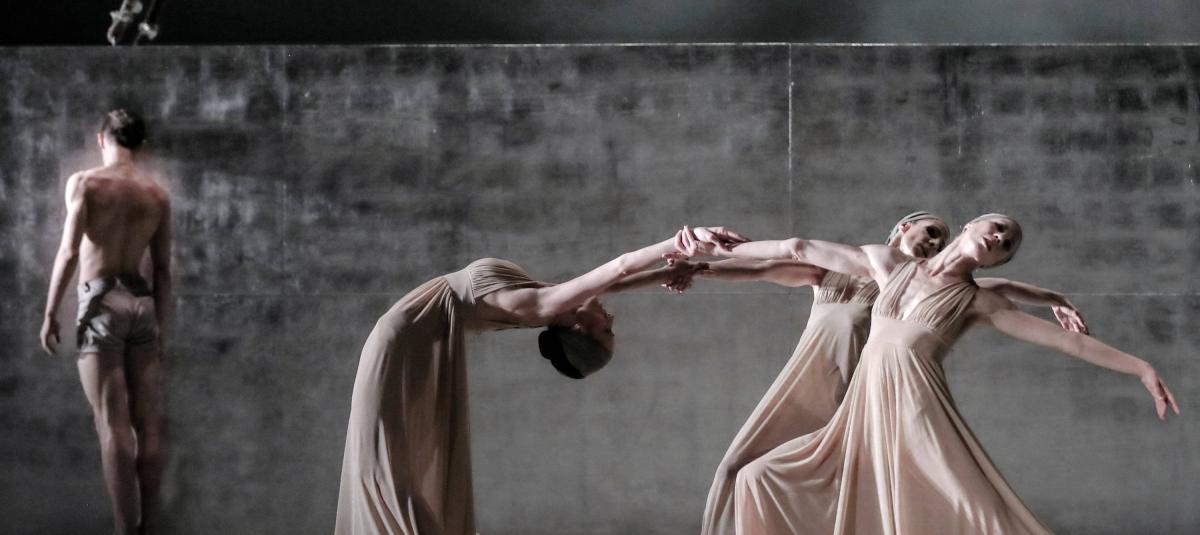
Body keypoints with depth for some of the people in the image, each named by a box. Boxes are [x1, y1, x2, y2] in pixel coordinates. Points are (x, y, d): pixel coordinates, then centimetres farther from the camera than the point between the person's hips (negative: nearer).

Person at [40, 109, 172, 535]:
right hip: (142, 302, 4)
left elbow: (69, 252, -11)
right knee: (148, 424, 6)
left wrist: (50, 312, -4)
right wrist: (159, 325, 18)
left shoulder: (85, 182, -3)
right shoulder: (157, 193, 10)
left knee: (113, 426, -7)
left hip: (101, 302, -4)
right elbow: (163, 269, 11)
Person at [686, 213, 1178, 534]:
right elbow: (801, 248, 16)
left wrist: (1140, 368, 1)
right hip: (865, 415, 4)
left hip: (920, 417, -3)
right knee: (763, 479, -2)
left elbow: (1067, 340, 6)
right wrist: (722, 249, 18)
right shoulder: (888, 263, 13)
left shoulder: (978, 301, 7)